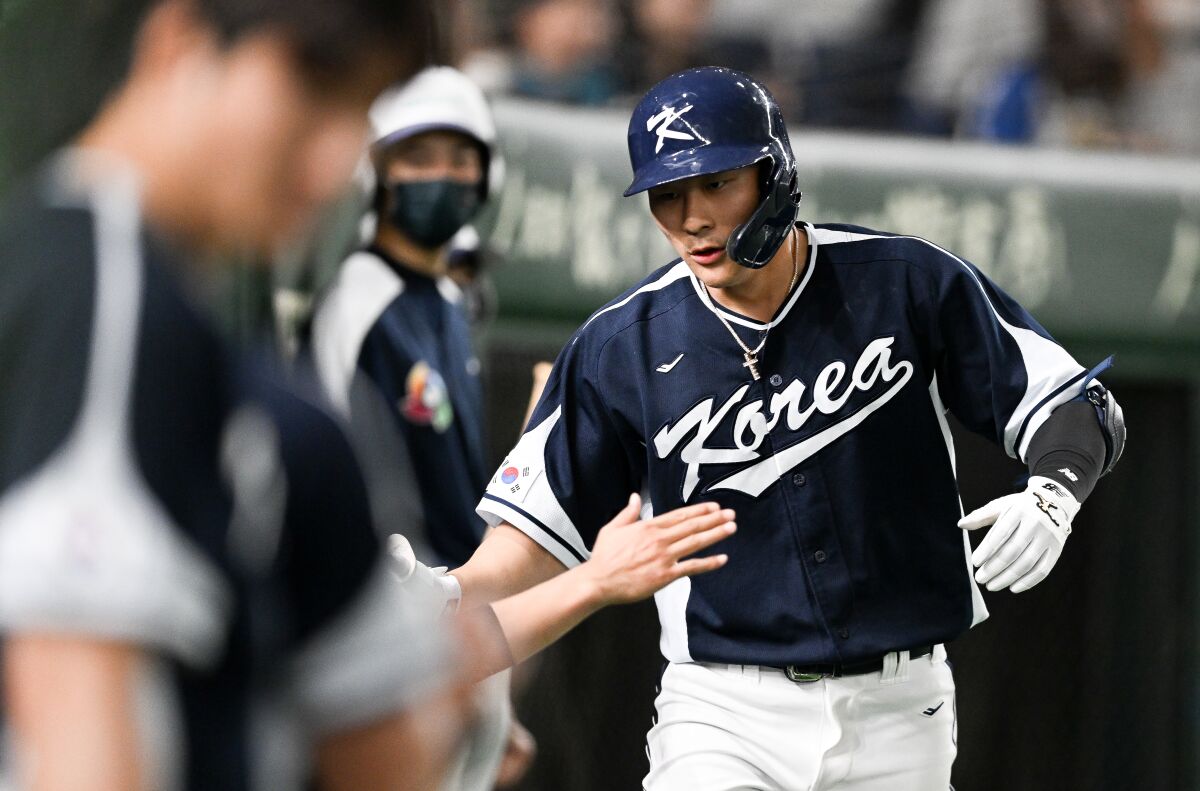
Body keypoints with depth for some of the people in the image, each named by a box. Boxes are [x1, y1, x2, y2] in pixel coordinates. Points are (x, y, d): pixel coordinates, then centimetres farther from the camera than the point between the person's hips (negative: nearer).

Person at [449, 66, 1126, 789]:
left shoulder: (909, 283, -5)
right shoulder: (622, 347, -4)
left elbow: (1077, 407, -1)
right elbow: (541, 534, 0)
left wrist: (1051, 499, -21)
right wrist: (445, 595, -18)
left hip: (897, 712, 1)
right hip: (724, 720, 0)